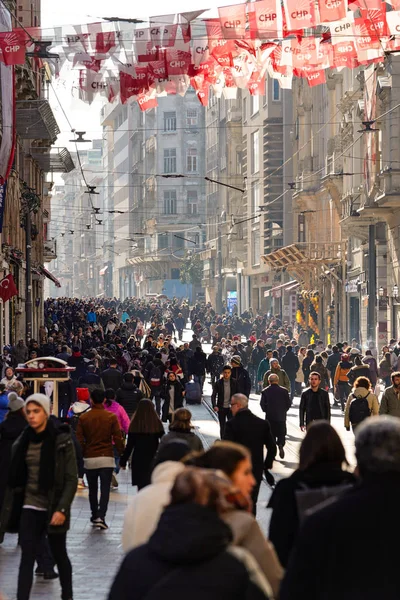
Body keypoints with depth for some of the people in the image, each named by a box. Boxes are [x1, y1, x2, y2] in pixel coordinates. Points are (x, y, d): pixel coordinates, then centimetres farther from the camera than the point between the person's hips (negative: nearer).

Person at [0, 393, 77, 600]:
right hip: (29, 507, 3)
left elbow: (72, 479, -11)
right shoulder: (23, 441, 5)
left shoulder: (62, 440, -9)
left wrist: (62, 509, -19)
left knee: (59, 555, 12)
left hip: (53, 508, -3)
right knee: (27, 558, -4)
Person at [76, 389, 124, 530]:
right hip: (107, 458, -1)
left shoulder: (83, 418, 0)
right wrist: (121, 453, 8)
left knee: (92, 489, 16)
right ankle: (101, 517, -16)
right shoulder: (111, 417, -3)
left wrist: (81, 455, 12)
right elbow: (118, 438, -5)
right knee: (105, 489, -3)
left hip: (89, 458, 2)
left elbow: (79, 439, 0)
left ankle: (94, 516, 25)